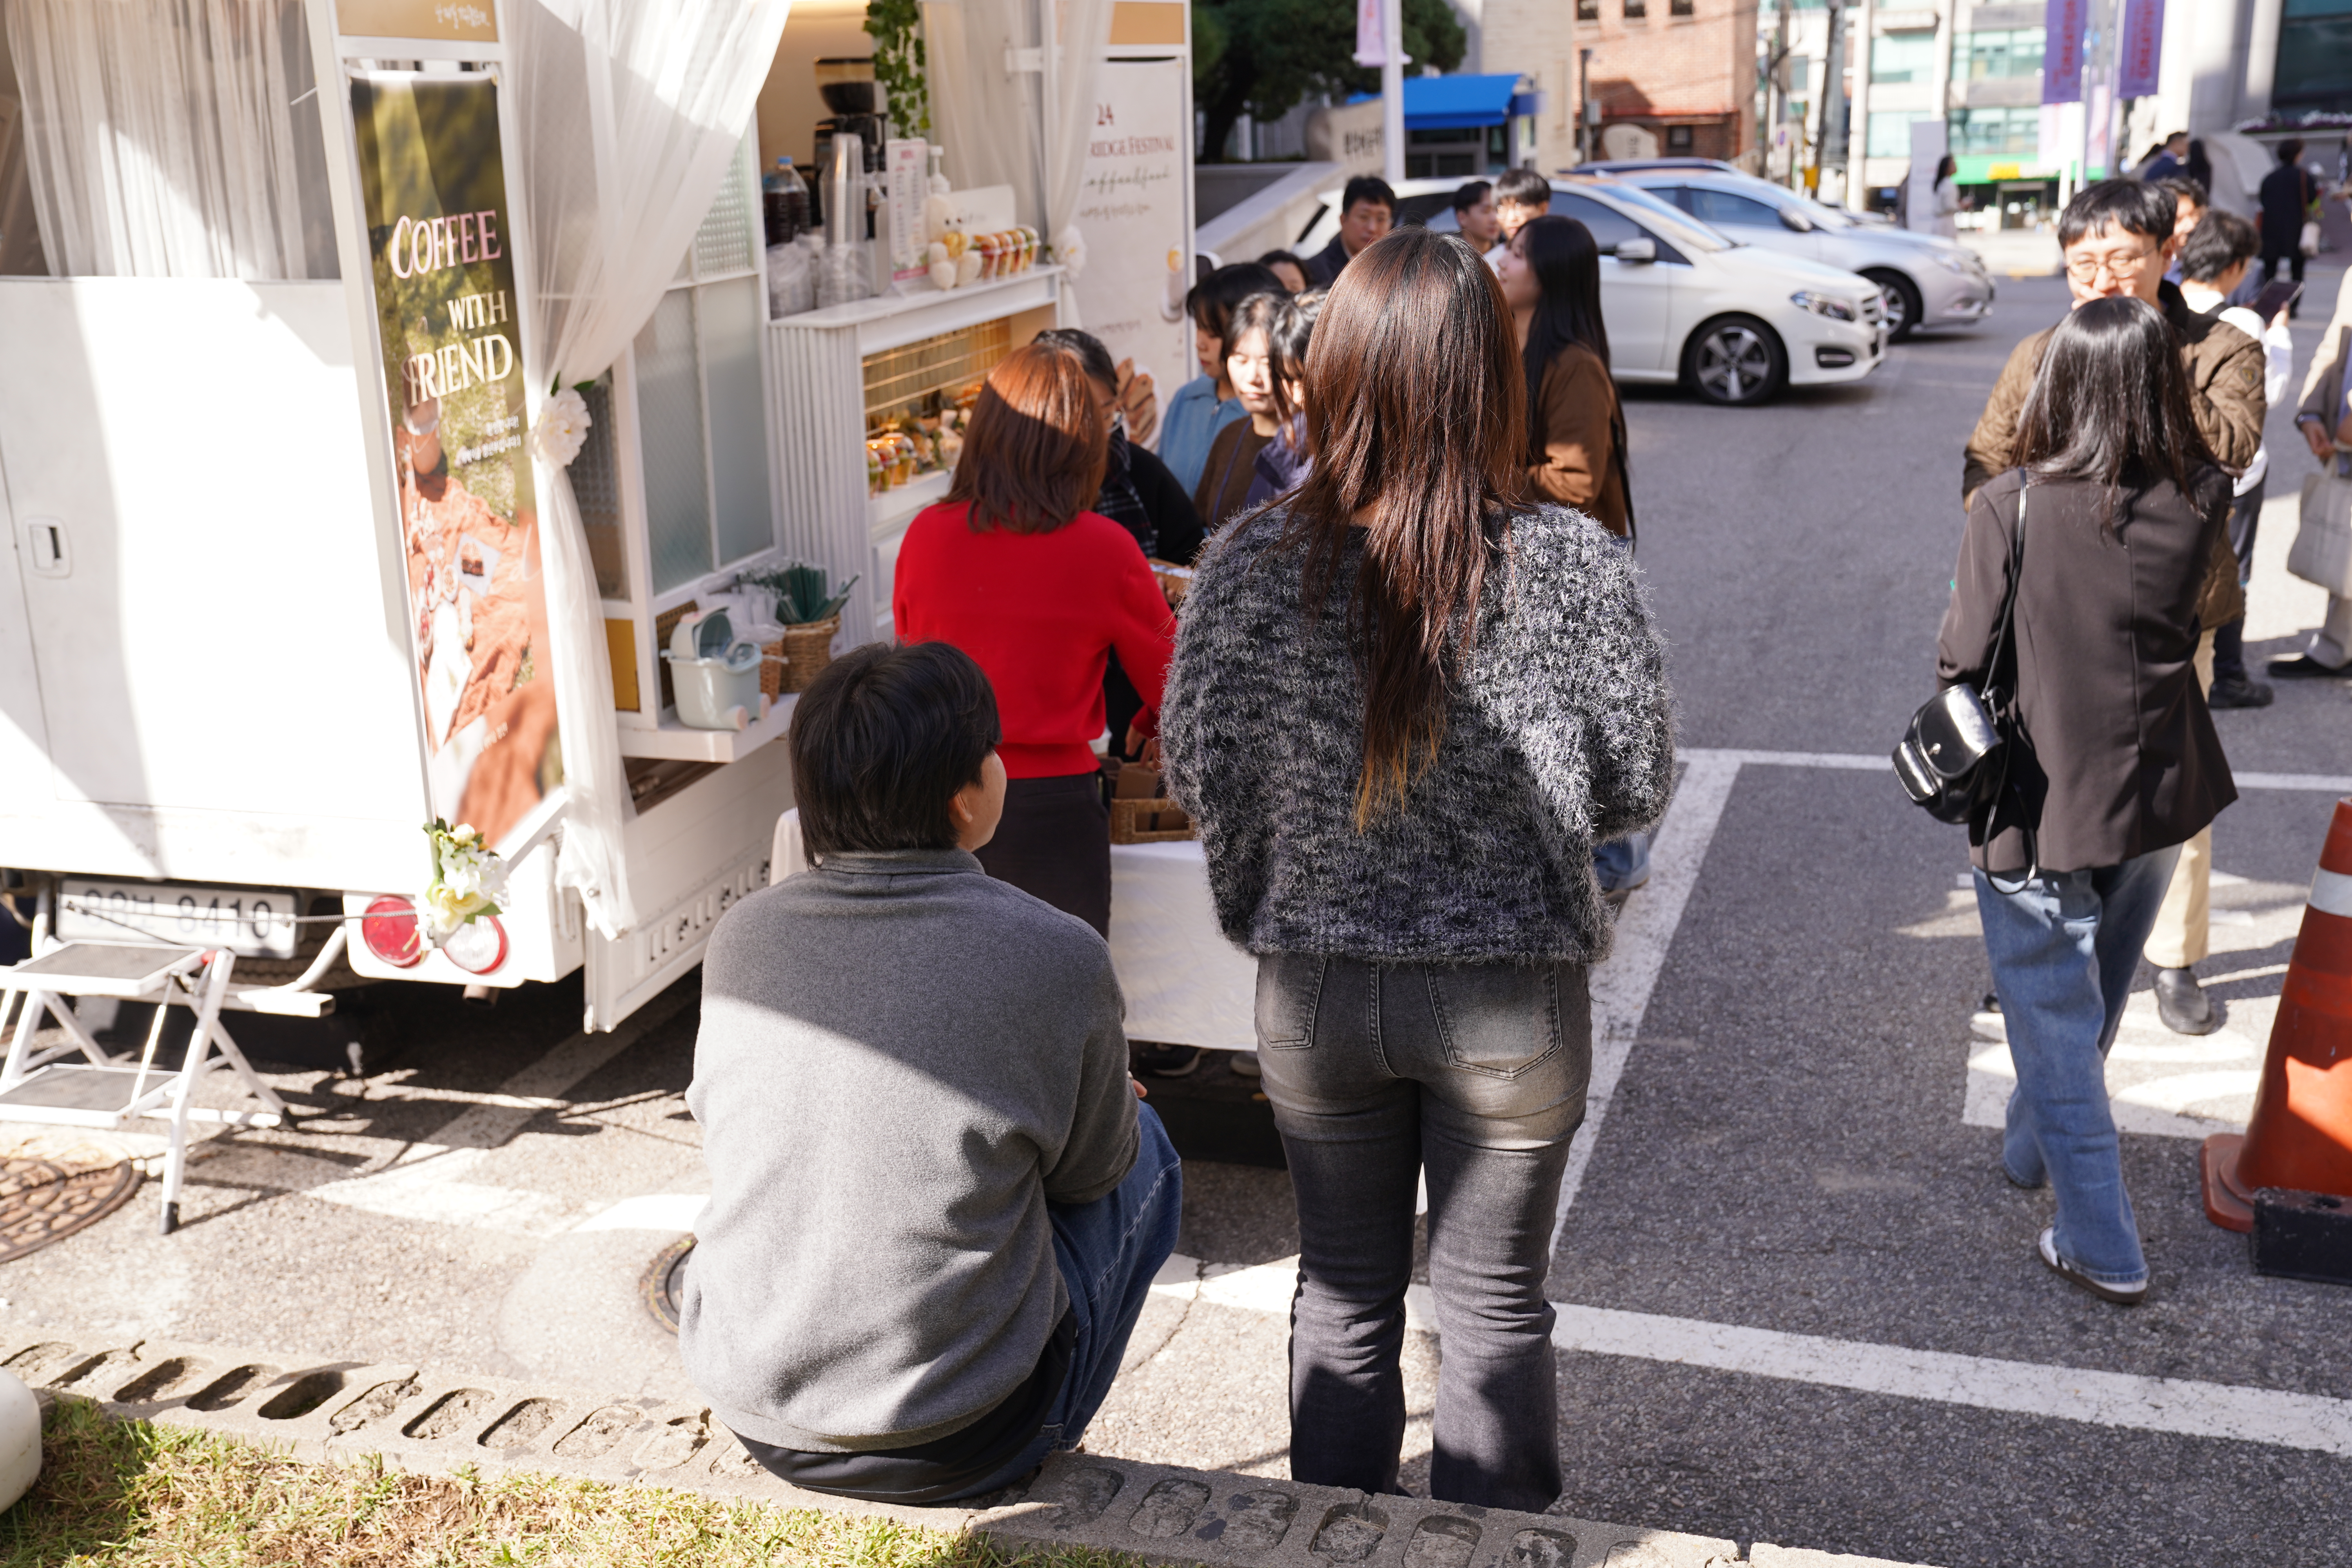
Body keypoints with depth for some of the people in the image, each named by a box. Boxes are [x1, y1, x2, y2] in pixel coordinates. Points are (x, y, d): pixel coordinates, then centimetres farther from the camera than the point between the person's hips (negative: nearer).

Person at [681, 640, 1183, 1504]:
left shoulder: (739, 936, -5)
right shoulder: (1056, 956, -17)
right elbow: (1088, 1172, -1)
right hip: (954, 1449, -4)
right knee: (1143, 1145, 19)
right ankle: (1040, 1446, 29)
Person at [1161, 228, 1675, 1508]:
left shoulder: (1249, 564, -13)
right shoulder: (1571, 565, -17)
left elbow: (1194, 773, -2)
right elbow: (1637, 787, -6)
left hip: (1316, 991, 2)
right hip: (1511, 995, -1)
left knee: (1343, 1290, 20)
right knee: (1495, 1304, 17)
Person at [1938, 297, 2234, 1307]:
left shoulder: (2010, 509, -21)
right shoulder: (2200, 506, -9)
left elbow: (1965, 662, -15)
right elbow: (2196, 623, 6)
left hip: (2037, 809, -5)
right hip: (2158, 803, 5)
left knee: (2054, 1019, 9)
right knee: (2094, 1002, 25)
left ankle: (2103, 1251, 13)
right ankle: (2031, 1149, 47)